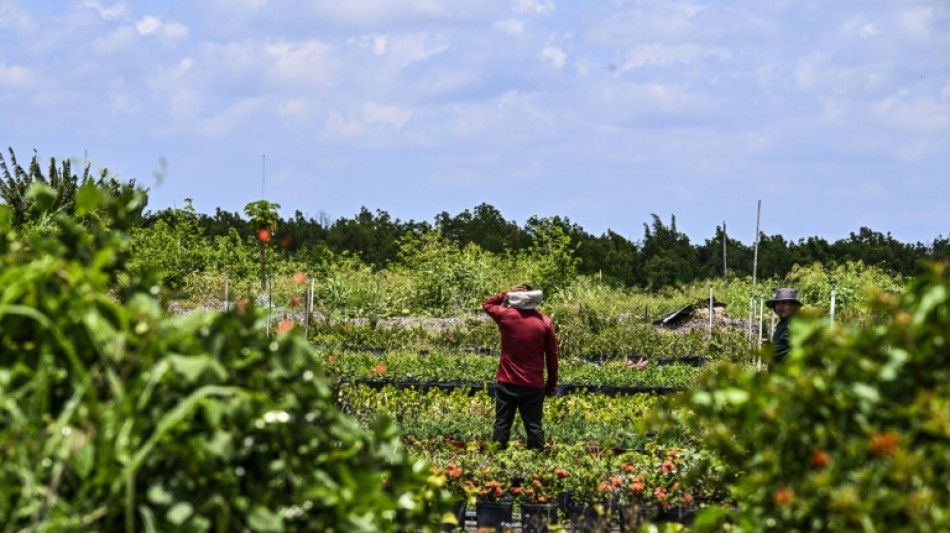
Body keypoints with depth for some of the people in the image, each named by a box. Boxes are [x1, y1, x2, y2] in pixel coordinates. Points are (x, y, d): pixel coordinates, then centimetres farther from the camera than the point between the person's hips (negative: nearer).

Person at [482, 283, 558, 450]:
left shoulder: (506, 315, -5)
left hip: (507, 383, 0)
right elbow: (552, 355, 1)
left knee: (502, 424, 6)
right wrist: (552, 383, 9)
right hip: (534, 386, 0)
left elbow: (487, 304, 17)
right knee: (533, 426, 4)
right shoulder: (544, 321, -3)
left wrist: (507, 294, 6)